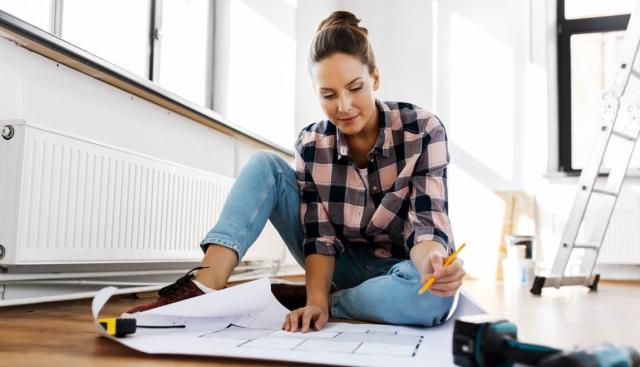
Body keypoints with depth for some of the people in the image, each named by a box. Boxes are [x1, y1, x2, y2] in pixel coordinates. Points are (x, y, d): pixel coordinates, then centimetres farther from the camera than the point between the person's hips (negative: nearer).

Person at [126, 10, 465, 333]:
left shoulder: (423, 130, -18)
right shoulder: (311, 145, -11)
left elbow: (426, 222, -25)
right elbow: (320, 235, -15)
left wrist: (433, 261, -47)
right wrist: (318, 299, -31)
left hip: (404, 267, -2)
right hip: (347, 265, 2)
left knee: (431, 296, -41)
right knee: (264, 165, -13)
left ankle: (293, 299, -19)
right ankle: (205, 285, -30)